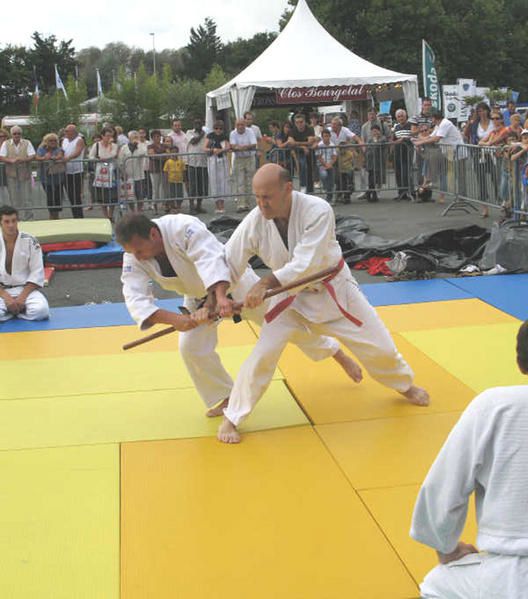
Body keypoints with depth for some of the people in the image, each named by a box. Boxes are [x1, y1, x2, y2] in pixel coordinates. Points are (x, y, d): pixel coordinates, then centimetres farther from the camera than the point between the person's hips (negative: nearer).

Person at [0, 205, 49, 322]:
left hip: (26, 289, 0)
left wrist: (22, 297, -14)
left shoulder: (30, 241, -6)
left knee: (41, 311, -31)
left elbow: (37, 273, -5)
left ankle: (14, 309, -1)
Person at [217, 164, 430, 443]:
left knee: (378, 344, 9)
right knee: (263, 353, -11)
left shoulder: (317, 211, -31)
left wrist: (265, 283, -41)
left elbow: (305, 265, -36)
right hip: (291, 295, 1)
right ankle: (232, 417, 6)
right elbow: (228, 262, -13)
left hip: (332, 289, -1)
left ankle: (405, 385, 42)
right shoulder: (254, 222, -21)